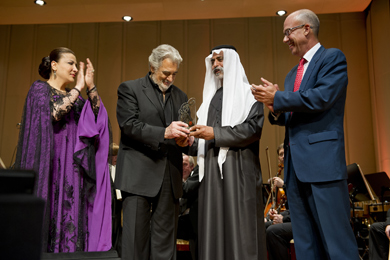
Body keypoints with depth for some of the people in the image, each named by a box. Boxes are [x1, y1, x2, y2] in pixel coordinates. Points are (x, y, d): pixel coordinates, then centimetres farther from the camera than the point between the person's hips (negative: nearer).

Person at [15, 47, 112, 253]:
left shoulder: (73, 97, 18)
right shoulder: (39, 88, 0)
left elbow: (98, 116, 5)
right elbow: (54, 112, -20)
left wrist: (91, 87, -3)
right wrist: (79, 87, -12)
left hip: (71, 168, 6)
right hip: (49, 165, -6)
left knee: (69, 216, 3)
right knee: (47, 213, -6)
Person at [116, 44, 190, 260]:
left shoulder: (180, 96, 17)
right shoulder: (130, 89, 2)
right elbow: (129, 126, -10)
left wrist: (186, 139, -5)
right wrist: (164, 132, -22)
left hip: (170, 177, 5)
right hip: (139, 174, -4)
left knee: (165, 238, 9)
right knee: (136, 235, 0)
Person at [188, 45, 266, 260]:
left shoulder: (247, 93, 2)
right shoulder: (211, 96, 21)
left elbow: (253, 129, -12)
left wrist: (215, 134, -15)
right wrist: (191, 141, 1)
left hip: (238, 168, -6)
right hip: (211, 168, 6)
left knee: (239, 224, -5)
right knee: (214, 226, 5)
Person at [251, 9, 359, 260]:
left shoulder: (333, 57, 0)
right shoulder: (293, 74, 23)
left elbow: (322, 97, -16)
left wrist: (277, 97, -9)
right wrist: (276, 110, 1)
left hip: (322, 160, -8)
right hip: (296, 164, 8)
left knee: (337, 237, -5)